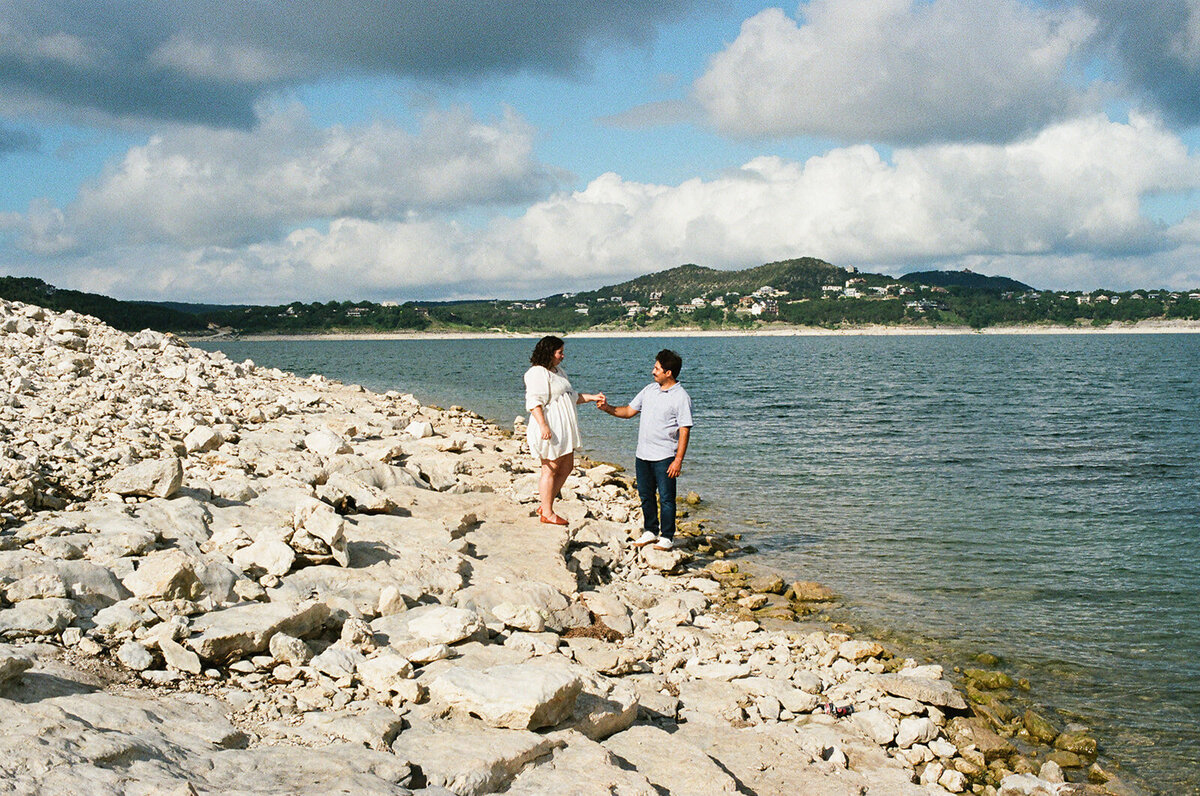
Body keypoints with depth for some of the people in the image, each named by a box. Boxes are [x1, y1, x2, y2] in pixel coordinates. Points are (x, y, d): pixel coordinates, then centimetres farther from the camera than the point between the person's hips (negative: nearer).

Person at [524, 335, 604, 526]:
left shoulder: (559, 371, 18)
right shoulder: (538, 373, -13)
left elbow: (571, 396, 27)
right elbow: (534, 402, -21)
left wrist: (592, 397, 16)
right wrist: (543, 425, -29)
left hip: (564, 428, 10)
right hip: (550, 429, -10)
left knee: (567, 467, 12)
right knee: (550, 469, -3)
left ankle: (545, 505, 20)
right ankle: (547, 513, 5)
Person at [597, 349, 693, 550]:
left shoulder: (681, 397, -10)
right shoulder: (649, 389, 10)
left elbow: (684, 431, -13)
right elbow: (629, 411, 18)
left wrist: (678, 460, -17)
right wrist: (608, 408, 2)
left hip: (664, 457, -7)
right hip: (643, 454, 7)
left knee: (666, 498, -1)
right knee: (645, 495, 14)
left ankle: (667, 537, 8)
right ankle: (651, 531, 27)